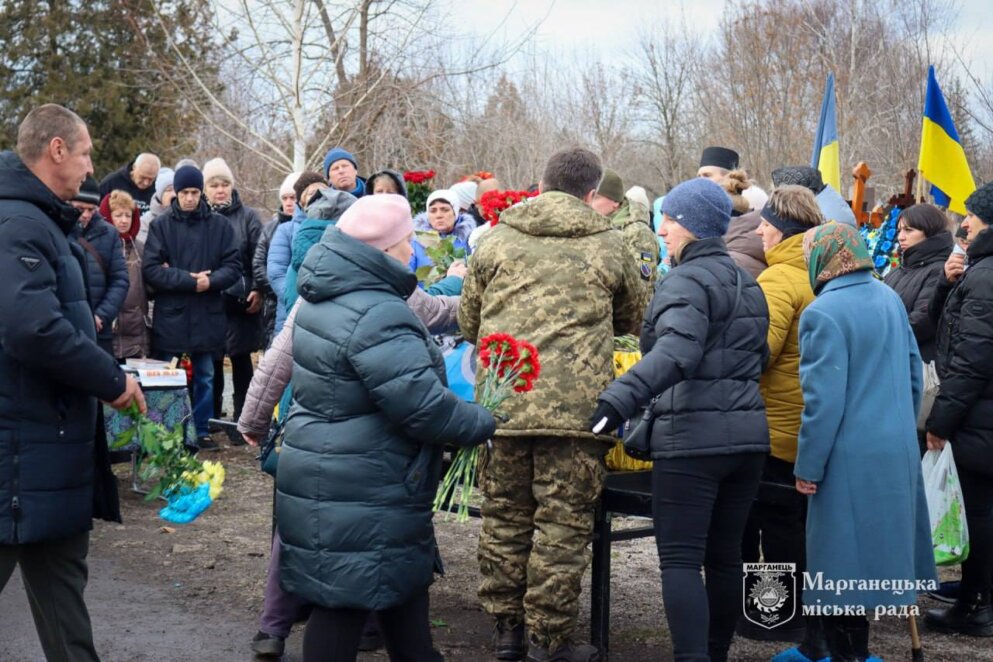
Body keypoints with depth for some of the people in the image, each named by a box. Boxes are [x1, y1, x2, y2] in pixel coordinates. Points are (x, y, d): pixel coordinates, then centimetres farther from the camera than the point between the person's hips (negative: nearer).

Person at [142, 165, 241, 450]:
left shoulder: (220, 225, 3)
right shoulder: (161, 226, -1)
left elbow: (233, 266, 1)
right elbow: (151, 269, -8)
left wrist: (211, 280, -17)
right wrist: (189, 280, -17)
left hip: (207, 316, 1)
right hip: (170, 315, -1)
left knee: (205, 377, 11)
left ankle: (201, 431, 21)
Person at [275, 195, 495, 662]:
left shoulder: (325, 299, 8)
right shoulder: (378, 316, -24)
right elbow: (423, 406, -24)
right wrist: (483, 424, -9)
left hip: (326, 479, 10)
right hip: (360, 493, -10)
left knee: (400, 583, 20)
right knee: (345, 599, 1)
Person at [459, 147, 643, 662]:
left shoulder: (497, 240, 9)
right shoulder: (609, 246, 6)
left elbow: (469, 322, 17)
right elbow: (631, 321, 21)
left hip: (502, 401, 3)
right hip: (576, 404, -2)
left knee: (504, 517, 13)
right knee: (562, 524, 4)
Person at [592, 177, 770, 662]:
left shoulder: (687, 280, -10)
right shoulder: (747, 284, 19)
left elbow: (677, 350, -27)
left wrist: (620, 398, -37)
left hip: (692, 437, -8)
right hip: (748, 434, 8)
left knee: (680, 559, -6)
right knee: (724, 557, 15)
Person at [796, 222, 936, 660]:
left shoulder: (823, 313, -16)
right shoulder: (890, 298, 6)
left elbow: (823, 400, -19)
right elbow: (914, 373, 14)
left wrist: (807, 467, -11)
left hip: (851, 459, -8)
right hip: (898, 452, 8)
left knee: (842, 562, 3)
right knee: (874, 550, 17)